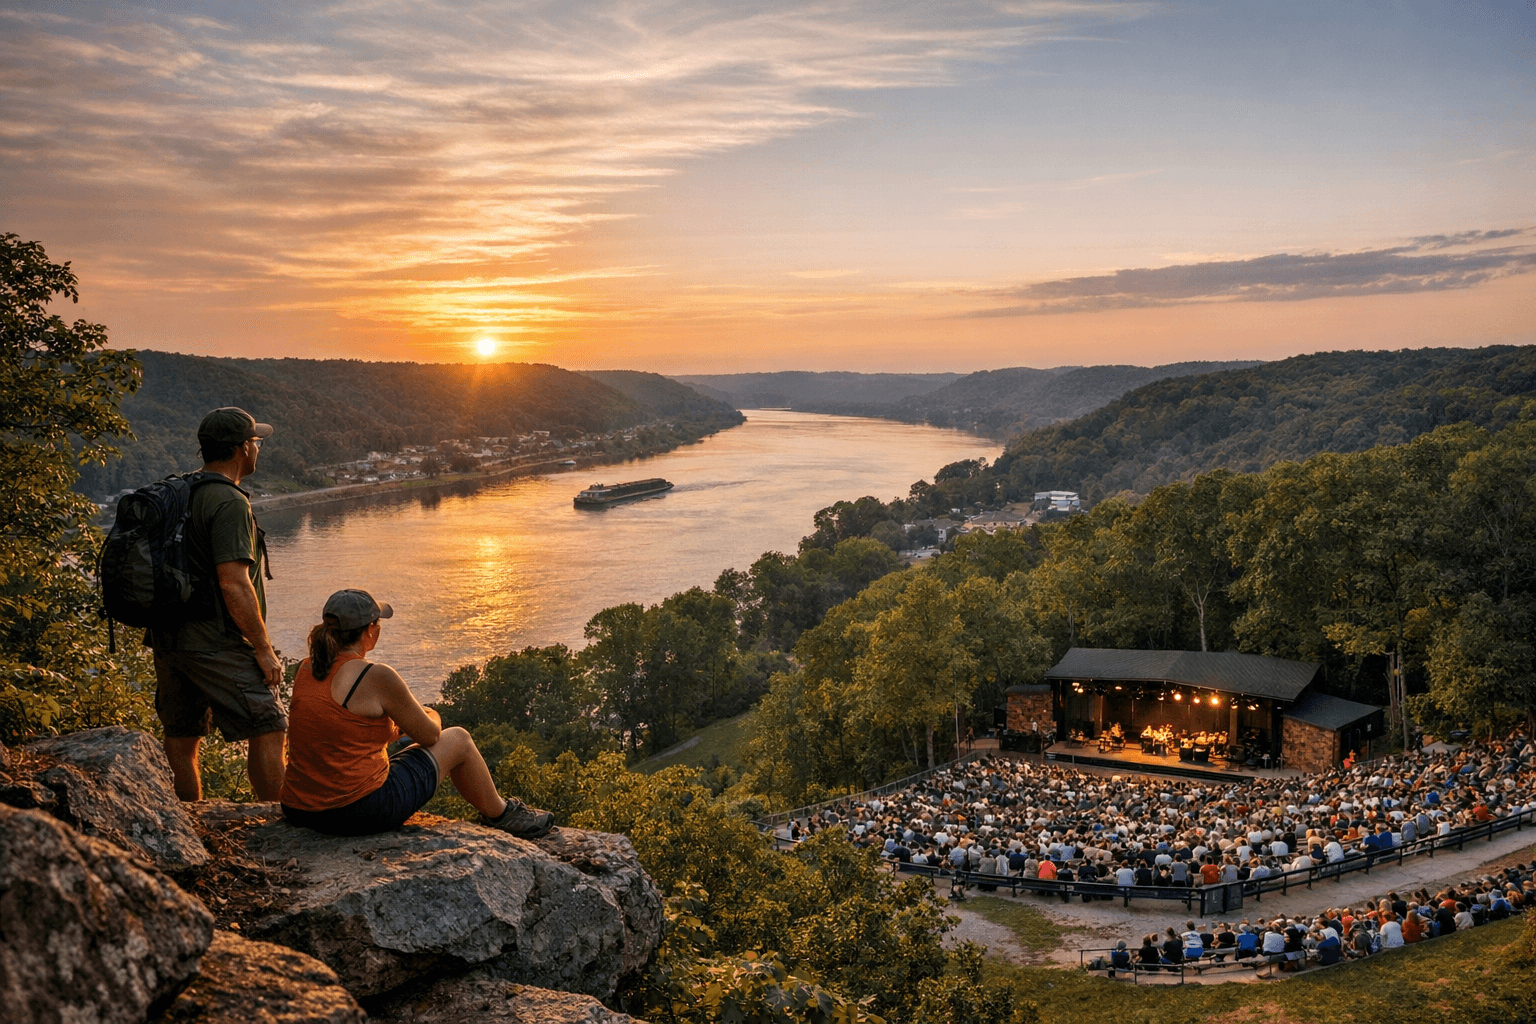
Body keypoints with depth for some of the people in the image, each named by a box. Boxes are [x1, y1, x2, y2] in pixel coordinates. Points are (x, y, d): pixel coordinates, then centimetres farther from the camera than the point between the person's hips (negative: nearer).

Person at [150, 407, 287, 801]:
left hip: (168, 639, 9)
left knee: (181, 740, 12)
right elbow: (233, 584, -21)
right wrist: (263, 648, -14)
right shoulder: (229, 502, -15)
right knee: (267, 729, -2)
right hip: (214, 643, -9)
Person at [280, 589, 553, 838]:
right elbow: (429, 735, -4)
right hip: (359, 813, -8)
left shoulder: (305, 669, 4)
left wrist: (403, 724, 25)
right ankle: (500, 815, 36)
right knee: (458, 740, 12)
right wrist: (431, 716, 19)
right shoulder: (376, 677, -18)